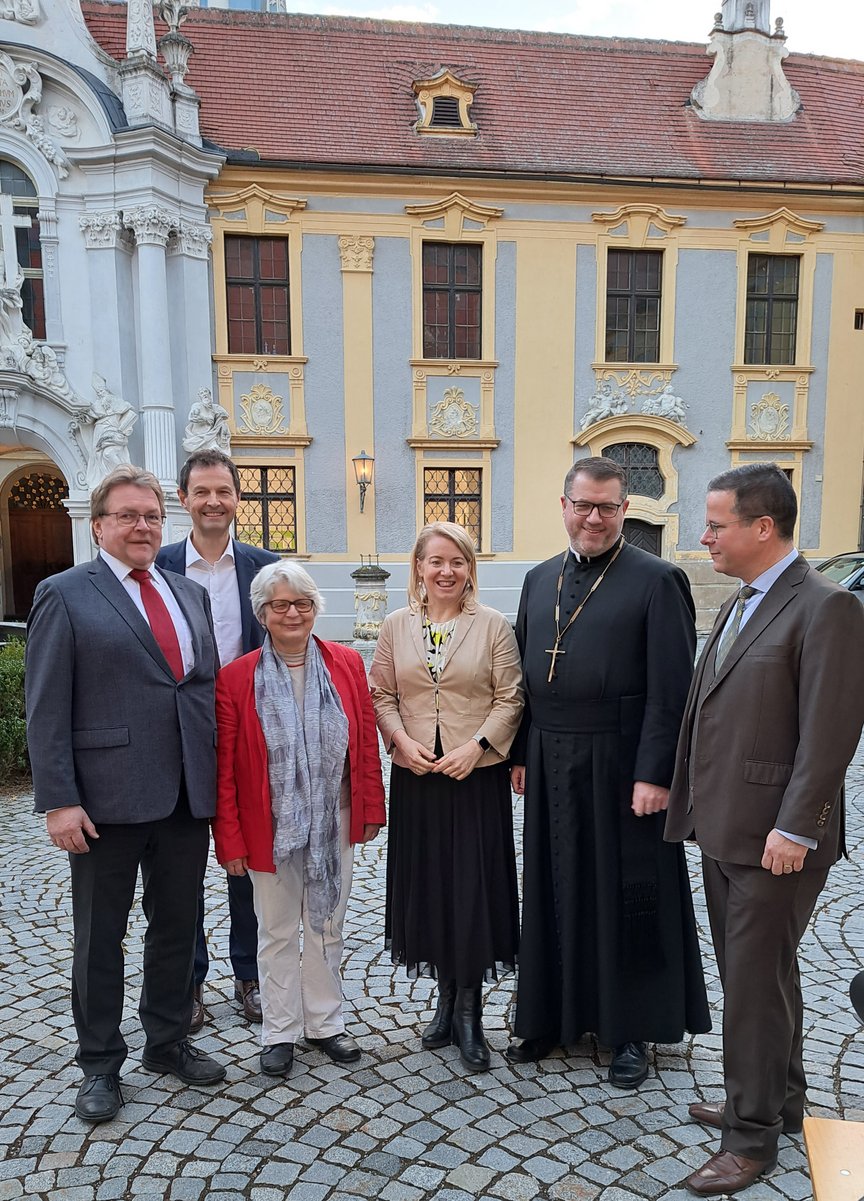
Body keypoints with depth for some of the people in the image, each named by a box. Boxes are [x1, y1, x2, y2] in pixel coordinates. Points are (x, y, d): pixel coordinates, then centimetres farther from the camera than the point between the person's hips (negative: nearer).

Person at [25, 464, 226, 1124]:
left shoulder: (190, 594, 12)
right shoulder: (65, 594, -4)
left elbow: (209, 686, 12)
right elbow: (46, 707, -8)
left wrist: (214, 780, 6)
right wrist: (59, 800, -14)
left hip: (187, 796, 5)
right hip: (108, 798, -5)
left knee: (177, 926, 17)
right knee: (101, 937, 11)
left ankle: (169, 1042, 36)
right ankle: (100, 1065, 29)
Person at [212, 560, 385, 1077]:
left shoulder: (347, 664, -4)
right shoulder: (236, 678, -11)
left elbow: (367, 743, 1)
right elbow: (224, 768, -8)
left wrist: (371, 809, 2)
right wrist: (230, 840, -7)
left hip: (334, 823, 2)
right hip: (272, 828, -2)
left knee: (328, 925, 17)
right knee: (278, 932, 14)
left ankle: (325, 1022, 36)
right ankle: (280, 1031, 33)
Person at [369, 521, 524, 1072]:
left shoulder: (493, 625, -2)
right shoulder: (396, 626, 5)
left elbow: (510, 698, -3)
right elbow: (381, 695, 7)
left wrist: (475, 746, -14)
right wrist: (402, 741, -9)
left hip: (477, 776, -2)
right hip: (415, 777, 3)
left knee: (474, 888, 1)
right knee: (427, 886, 11)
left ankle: (468, 1010, 19)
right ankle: (447, 996, 30)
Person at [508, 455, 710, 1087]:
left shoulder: (658, 580, -9)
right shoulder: (540, 579, 8)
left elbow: (670, 691, -12)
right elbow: (526, 674, 12)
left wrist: (655, 774, -15)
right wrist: (522, 753, 8)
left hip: (620, 768, -5)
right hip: (551, 768, 5)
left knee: (627, 896, 8)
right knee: (555, 890, 15)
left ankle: (633, 1029, 27)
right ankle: (555, 1014, 33)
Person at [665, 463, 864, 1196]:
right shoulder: (741, 604, 12)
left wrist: (795, 828, -20)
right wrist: (696, 804, 12)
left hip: (774, 838, -8)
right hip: (725, 829, 9)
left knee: (756, 983, 3)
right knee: (755, 972, 20)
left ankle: (753, 1136, 20)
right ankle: (779, 1100, 38)